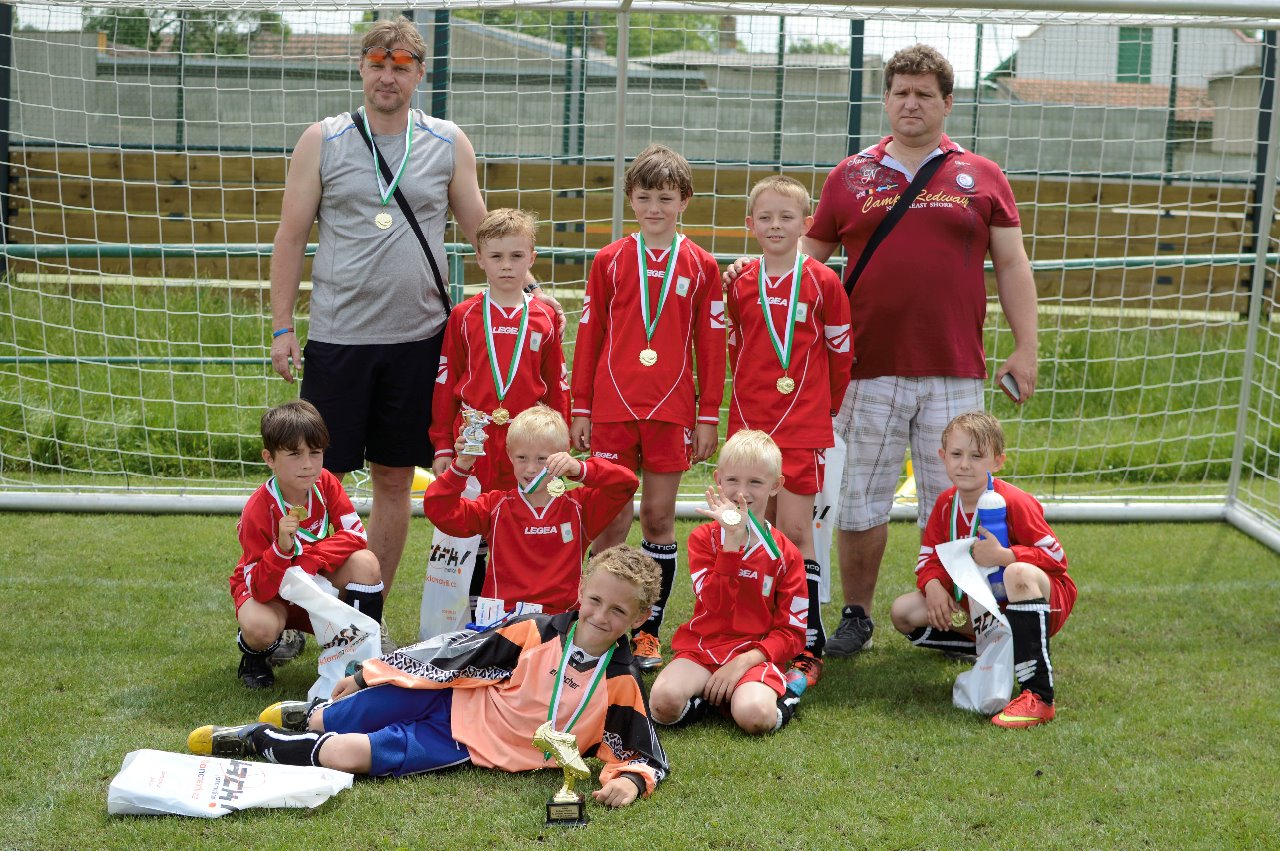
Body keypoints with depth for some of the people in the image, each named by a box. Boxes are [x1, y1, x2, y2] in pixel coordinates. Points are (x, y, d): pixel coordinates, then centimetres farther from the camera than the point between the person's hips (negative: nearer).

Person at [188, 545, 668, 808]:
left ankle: (262, 742, 6)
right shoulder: (538, 632, -8)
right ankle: (312, 715, 32)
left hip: (471, 747, -2)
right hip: (453, 700, 2)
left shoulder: (621, 685, -11)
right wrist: (368, 674, 3)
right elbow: (462, 652, -2)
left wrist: (629, 780, -32)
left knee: (348, 755, -17)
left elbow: (643, 754, -6)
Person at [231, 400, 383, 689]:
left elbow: (355, 535, -17)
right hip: (267, 585, -3)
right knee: (260, 628, -37)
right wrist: (282, 548, -46)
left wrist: (307, 560, -30)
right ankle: (254, 652, 3)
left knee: (365, 562, -25)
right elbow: (260, 589, -28)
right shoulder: (257, 511, -28)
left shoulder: (326, 484, -15)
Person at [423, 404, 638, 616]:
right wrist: (461, 466, -11)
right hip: (501, 618, 0)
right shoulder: (497, 506, 10)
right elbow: (439, 511, 2)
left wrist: (581, 470, -18)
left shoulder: (579, 506, 8)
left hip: (561, 616, 0)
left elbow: (626, 483, -3)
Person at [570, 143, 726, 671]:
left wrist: (708, 416, 2)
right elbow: (588, 335, 8)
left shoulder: (701, 266, 4)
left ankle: (649, 631, 12)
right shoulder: (609, 261, 6)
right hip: (612, 407, 0)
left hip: (671, 410, 0)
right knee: (611, 519, 2)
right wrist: (580, 408, 5)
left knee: (659, 519, 3)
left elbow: (711, 345, 5)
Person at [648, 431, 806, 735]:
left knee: (754, 717, -32)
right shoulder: (704, 538, 4)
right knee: (664, 702, -28)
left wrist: (746, 660, -15)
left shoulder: (785, 554, 3)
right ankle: (709, 695, 0)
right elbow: (715, 604, -13)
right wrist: (733, 539, -20)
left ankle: (777, 696, 0)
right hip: (703, 649, 1)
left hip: (754, 657, -1)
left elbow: (792, 632, 1)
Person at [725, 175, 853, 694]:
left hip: (804, 426, -3)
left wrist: (828, 407, 14)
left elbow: (840, 351, 6)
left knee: (795, 531, -7)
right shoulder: (739, 283, 6)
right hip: (749, 422, 3)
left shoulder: (823, 283, -2)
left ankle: (807, 650, -4)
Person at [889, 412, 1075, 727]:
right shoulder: (945, 504, -2)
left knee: (1020, 573, -43)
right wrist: (933, 586, -20)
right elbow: (928, 559, 3)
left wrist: (1003, 555, -33)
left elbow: (1055, 556, -22)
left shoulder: (1014, 503, -20)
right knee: (904, 612, -5)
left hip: (1045, 601, -6)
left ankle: (1039, 696, -45)